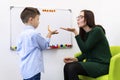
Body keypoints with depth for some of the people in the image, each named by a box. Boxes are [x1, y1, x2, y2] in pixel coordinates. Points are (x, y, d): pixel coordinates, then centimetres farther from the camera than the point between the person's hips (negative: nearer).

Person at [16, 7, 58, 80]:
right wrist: (50, 33, 11)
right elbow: (45, 45, -2)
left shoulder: (22, 34, 6)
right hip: (33, 70, -8)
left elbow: (19, 50, 13)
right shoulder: (34, 33, -16)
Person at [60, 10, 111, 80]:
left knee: (72, 68, -26)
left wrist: (75, 32, -19)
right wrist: (76, 59, -4)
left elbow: (84, 49, -18)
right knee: (67, 66, -13)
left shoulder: (97, 30, -13)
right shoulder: (85, 33, 12)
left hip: (102, 65, -8)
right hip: (91, 63, 8)